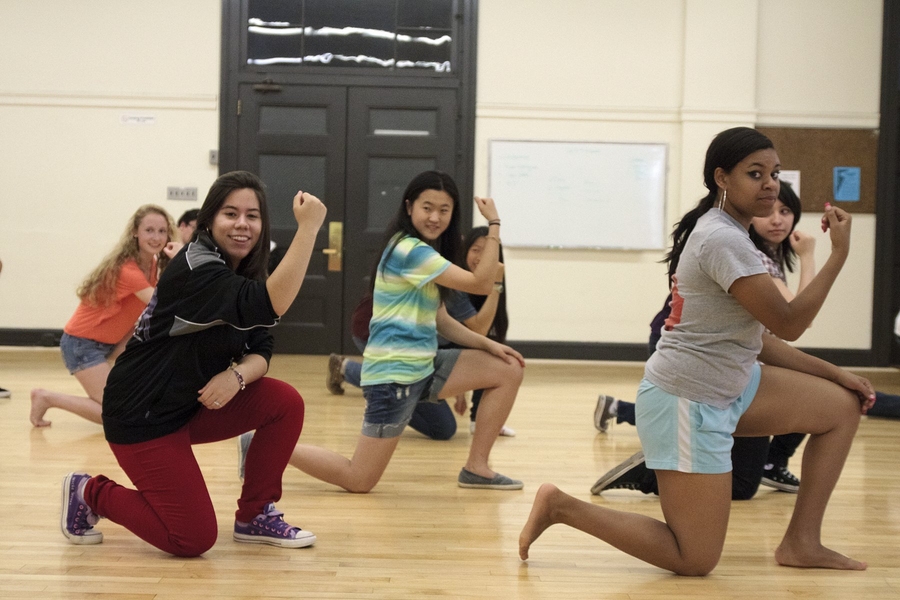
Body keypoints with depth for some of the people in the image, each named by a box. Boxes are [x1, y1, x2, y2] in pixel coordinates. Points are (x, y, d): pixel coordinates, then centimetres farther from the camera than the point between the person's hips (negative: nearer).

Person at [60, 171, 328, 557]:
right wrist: (308, 228, -42)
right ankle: (89, 494, 11)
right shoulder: (195, 269, -24)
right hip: (143, 416, -9)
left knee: (286, 404, -8)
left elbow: (260, 351, 2)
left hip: (195, 405, 9)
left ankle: (255, 517, 8)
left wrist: (238, 374, -22)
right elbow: (270, 305, -40)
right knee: (193, 539, -10)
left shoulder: (245, 274, 5)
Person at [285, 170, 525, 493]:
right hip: (394, 375, -10)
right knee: (358, 481, -7)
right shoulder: (410, 250, -17)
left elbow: (440, 320, 16)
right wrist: (494, 224, -14)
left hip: (424, 366, 10)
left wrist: (488, 344, 5)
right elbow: (481, 283, -19)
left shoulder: (424, 253, 15)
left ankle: (476, 468, 6)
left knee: (509, 371, 5)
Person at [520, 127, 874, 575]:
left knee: (844, 405, 8)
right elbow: (787, 324, -21)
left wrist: (834, 373, 9)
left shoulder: (726, 232, 11)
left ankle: (801, 543, 12)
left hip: (727, 386, 10)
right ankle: (561, 507, 4)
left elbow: (755, 335, 13)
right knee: (695, 562, -4)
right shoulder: (724, 240, -21)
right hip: (688, 400, -10)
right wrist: (839, 253, -18)